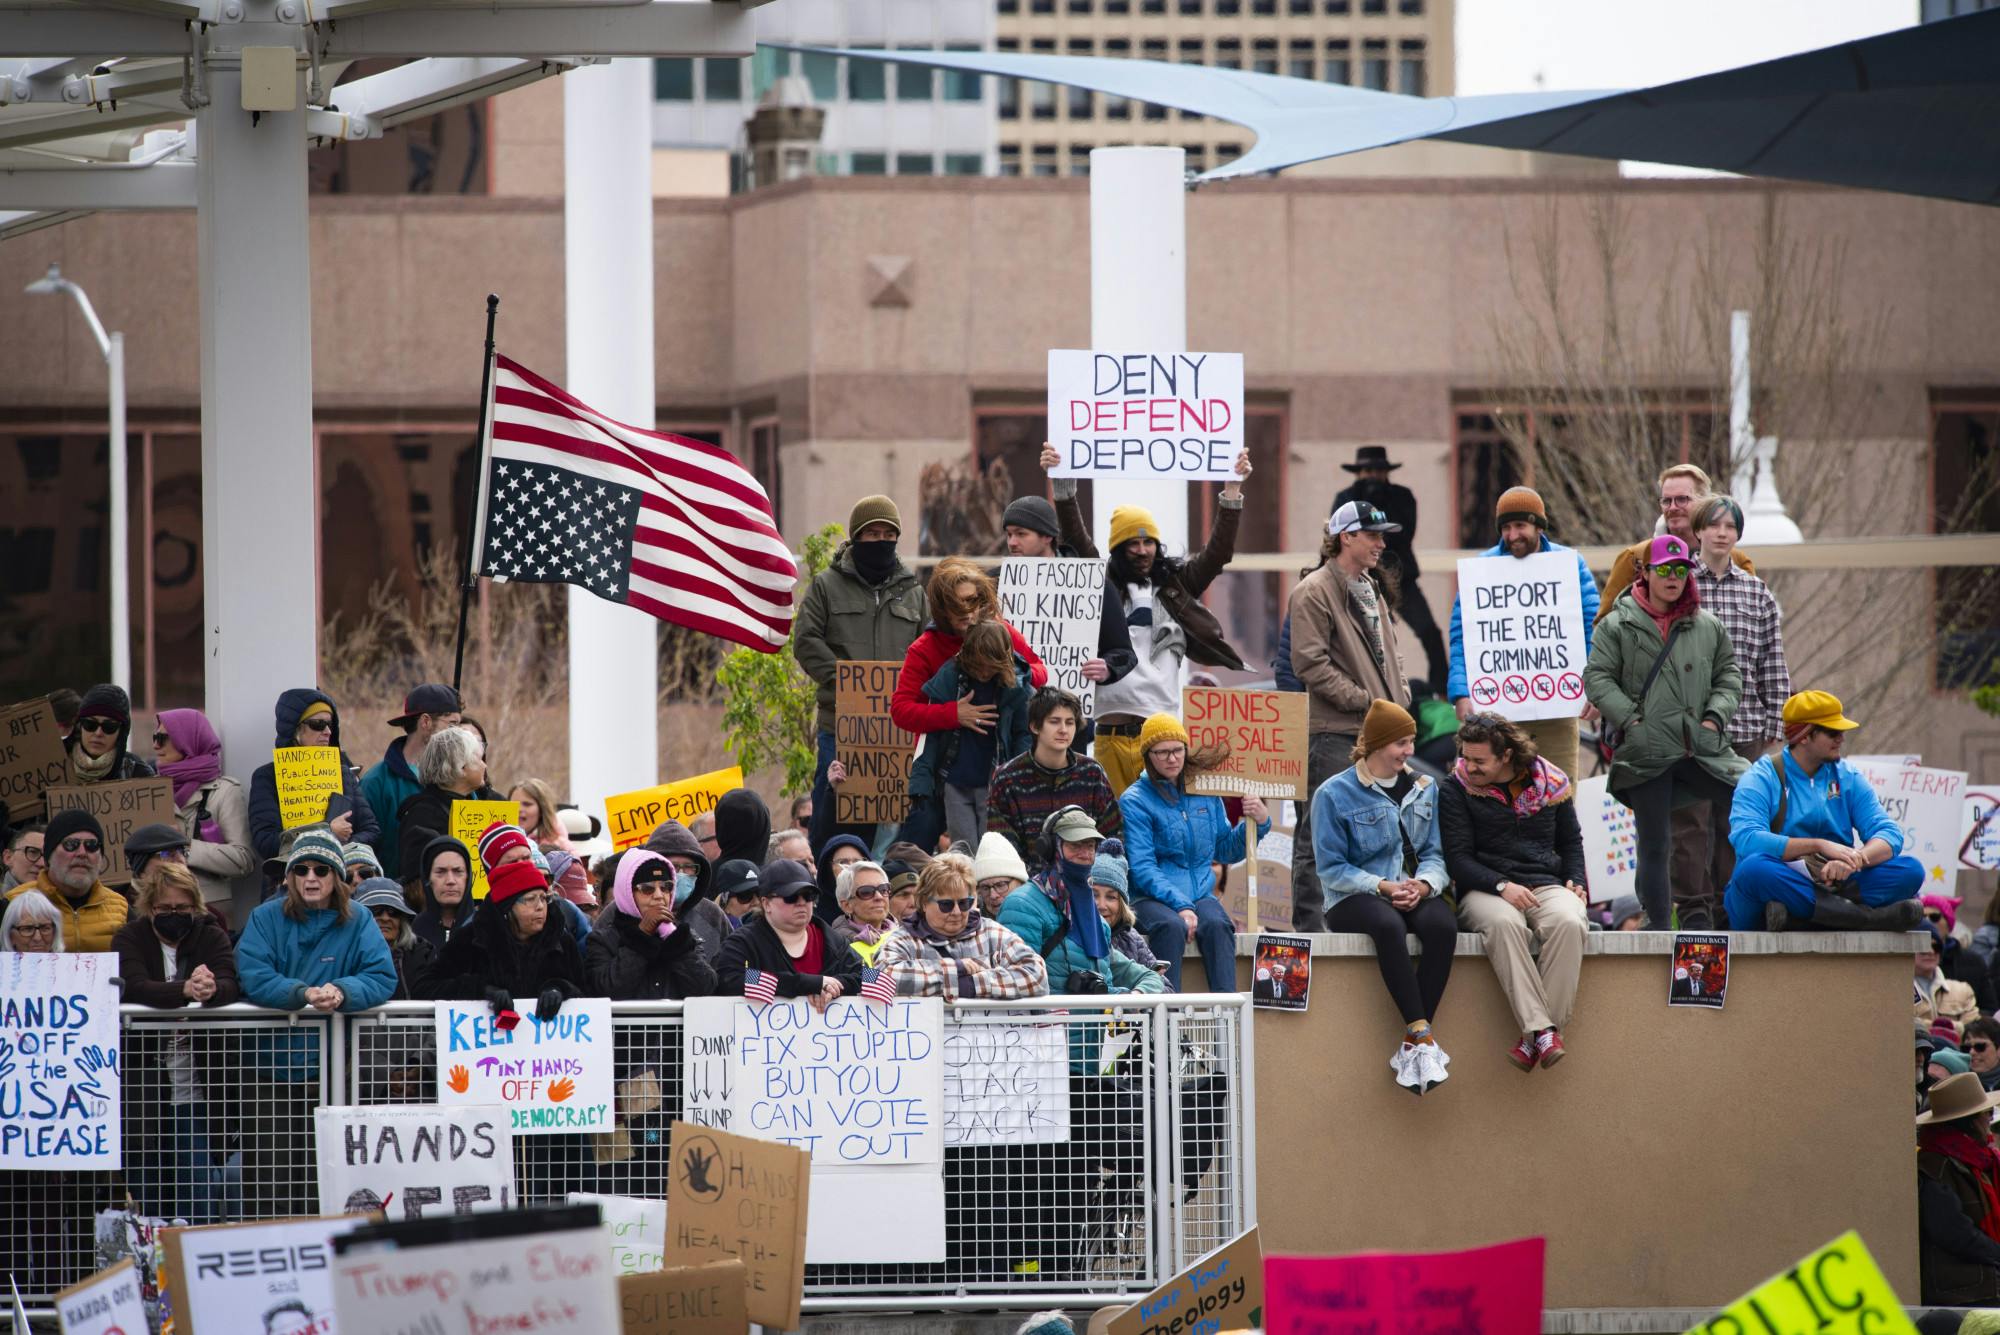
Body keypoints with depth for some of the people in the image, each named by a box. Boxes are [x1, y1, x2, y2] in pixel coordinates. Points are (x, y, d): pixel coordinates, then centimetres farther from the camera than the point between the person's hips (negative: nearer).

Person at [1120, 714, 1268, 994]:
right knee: (1172, 926, -37)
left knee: (1216, 924, -32)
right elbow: (1142, 868, -8)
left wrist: (1258, 823, 6)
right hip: (1151, 899, -3)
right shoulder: (1134, 801, 0)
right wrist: (1179, 905, -21)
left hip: (1200, 895, 3)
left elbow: (1225, 851, 24)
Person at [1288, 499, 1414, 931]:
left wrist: (1399, 698, 8)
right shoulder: (1315, 591, -9)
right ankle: (1309, 925, -5)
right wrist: (1366, 701, -16)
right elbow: (1310, 664, -15)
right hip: (1335, 731, -9)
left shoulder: (1374, 589, 19)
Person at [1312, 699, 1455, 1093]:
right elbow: (1332, 868, -4)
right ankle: (1423, 1035, -43)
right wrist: (1383, 887, -17)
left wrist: (1423, 884, -13)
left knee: (1443, 926, -33)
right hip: (1354, 900, -4)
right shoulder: (1334, 794, -1)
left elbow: (1435, 853, 10)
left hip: (1414, 893, 4)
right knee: (1388, 925, -40)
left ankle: (1411, 1046, -32)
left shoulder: (1424, 788, 14)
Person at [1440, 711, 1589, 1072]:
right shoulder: (1455, 790, 3)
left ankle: (1534, 1039, -35)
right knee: (1504, 924, -39)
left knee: (1568, 923, -34)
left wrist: (1575, 881, 5)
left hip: (1547, 884, 2)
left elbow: (1571, 841, 24)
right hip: (1485, 890, -2)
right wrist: (1501, 886, -18)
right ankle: (1541, 1028, -45)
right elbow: (1458, 859, -2)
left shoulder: (1550, 783, 11)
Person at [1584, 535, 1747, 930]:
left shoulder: (1708, 627, 12)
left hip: (1703, 747, 3)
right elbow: (1597, 678, 0)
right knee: (1655, 844, 1)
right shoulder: (1618, 626, 3)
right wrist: (1630, 719, -9)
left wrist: (1716, 716, 1)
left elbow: (1728, 676, 17)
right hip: (1646, 753, -3)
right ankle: (1658, 923, 9)